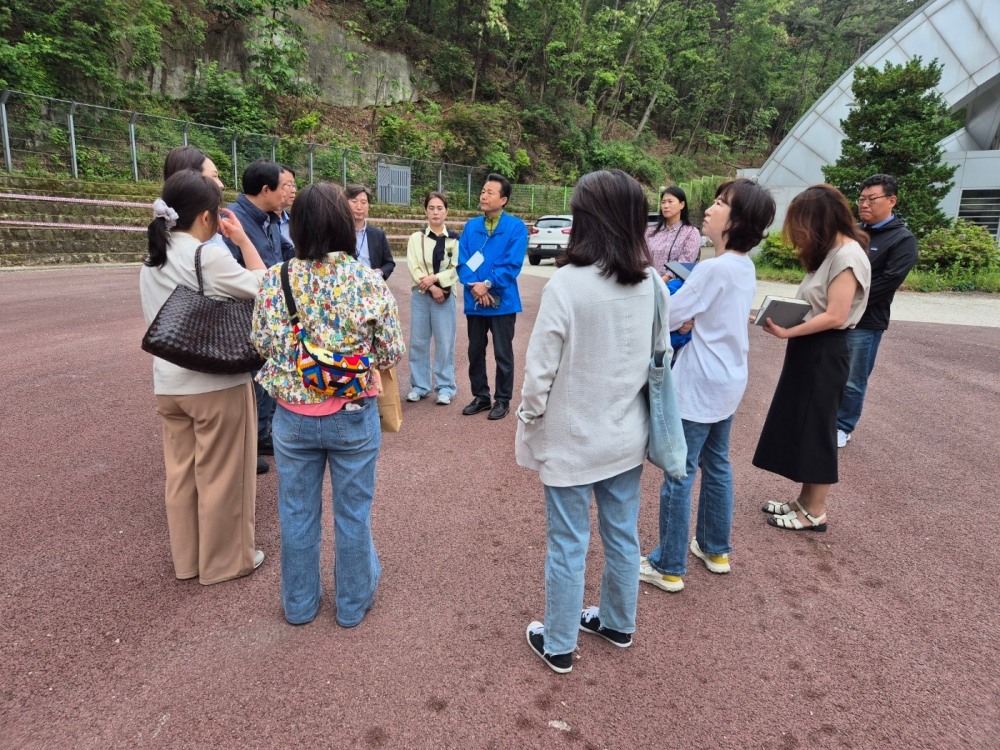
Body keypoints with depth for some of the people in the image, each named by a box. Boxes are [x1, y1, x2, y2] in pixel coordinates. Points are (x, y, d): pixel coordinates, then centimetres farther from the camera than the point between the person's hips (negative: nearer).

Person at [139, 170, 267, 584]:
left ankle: (186, 559, 31)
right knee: (221, 475, 7)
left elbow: (152, 321, 14)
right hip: (216, 383, -7)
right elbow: (265, 287, -8)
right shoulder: (210, 256, -18)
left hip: (168, 383, 7)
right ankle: (225, 560, 23)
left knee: (181, 473, 16)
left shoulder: (152, 260, 7)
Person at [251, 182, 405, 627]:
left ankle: (299, 604, 38)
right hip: (354, 417, -1)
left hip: (293, 416, 2)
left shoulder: (274, 281, -9)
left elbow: (261, 345, 1)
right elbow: (393, 352, -8)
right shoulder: (369, 282, -14)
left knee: (297, 515, 19)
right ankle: (353, 604, 35)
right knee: (353, 514, 16)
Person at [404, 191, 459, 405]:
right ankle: (419, 385, 17)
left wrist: (434, 278, -15)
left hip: (445, 296, -1)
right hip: (420, 295, 2)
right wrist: (432, 288, -13)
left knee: (445, 343, 0)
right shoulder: (416, 238, 6)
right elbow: (414, 268, -2)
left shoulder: (454, 240, 3)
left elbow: (456, 269, -3)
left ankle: (445, 387, 10)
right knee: (418, 342, 5)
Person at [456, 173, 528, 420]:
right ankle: (480, 397, 29)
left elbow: (512, 265, -14)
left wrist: (488, 285, -17)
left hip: (502, 301, -4)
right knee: (475, 351, 14)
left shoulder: (516, 227, -8)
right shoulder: (470, 226, 5)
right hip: (474, 301, 4)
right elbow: (462, 261, 0)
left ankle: (502, 400, 21)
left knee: (502, 353, 6)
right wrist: (474, 285, -15)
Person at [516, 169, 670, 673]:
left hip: (573, 441, -5)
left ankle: (558, 645, 29)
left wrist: (530, 428, -3)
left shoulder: (567, 283, -21)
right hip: (627, 436, 6)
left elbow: (540, 369, -17)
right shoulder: (653, 284, -4)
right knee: (622, 536, 21)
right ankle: (618, 624, 43)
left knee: (567, 546, 10)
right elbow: (660, 358, 6)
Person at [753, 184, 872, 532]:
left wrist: (786, 332, -21)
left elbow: (835, 316, -22)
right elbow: (814, 305, 9)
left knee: (815, 429, 1)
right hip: (808, 349, 9)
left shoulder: (848, 254, -17)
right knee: (800, 426, 15)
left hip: (824, 352, -9)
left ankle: (815, 513, 16)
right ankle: (805, 501, 28)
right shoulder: (829, 251, 13)